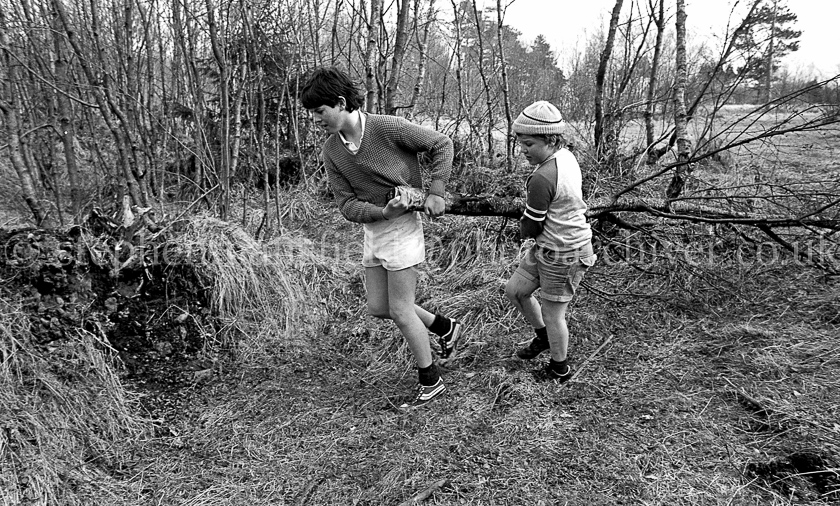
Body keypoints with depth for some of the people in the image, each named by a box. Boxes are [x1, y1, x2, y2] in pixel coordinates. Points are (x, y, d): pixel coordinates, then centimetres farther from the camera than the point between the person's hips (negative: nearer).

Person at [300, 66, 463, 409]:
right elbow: (347, 205, -5)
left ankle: (430, 382, 17)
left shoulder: (388, 128, -19)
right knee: (377, 308, 13)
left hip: (403, 226, -7)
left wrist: (435, 192, -15)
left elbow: (441, 145, -8)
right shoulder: (331, 151, -3)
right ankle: (445, 327, 32)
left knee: (400, 311, -2)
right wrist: (383, 212, -23)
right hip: (373, 229, 7)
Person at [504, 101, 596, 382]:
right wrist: (529, 229, -1)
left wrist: (525, 229, 5)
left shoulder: (542, 179, -29)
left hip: (562, 255, -9)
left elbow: (529, 229, -18)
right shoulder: (567, 156, 0)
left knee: (552, 315, 10)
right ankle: (543, 337, 39)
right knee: (514, 290, 18)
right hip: (547, 247, 9)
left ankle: (560, 370, 32)